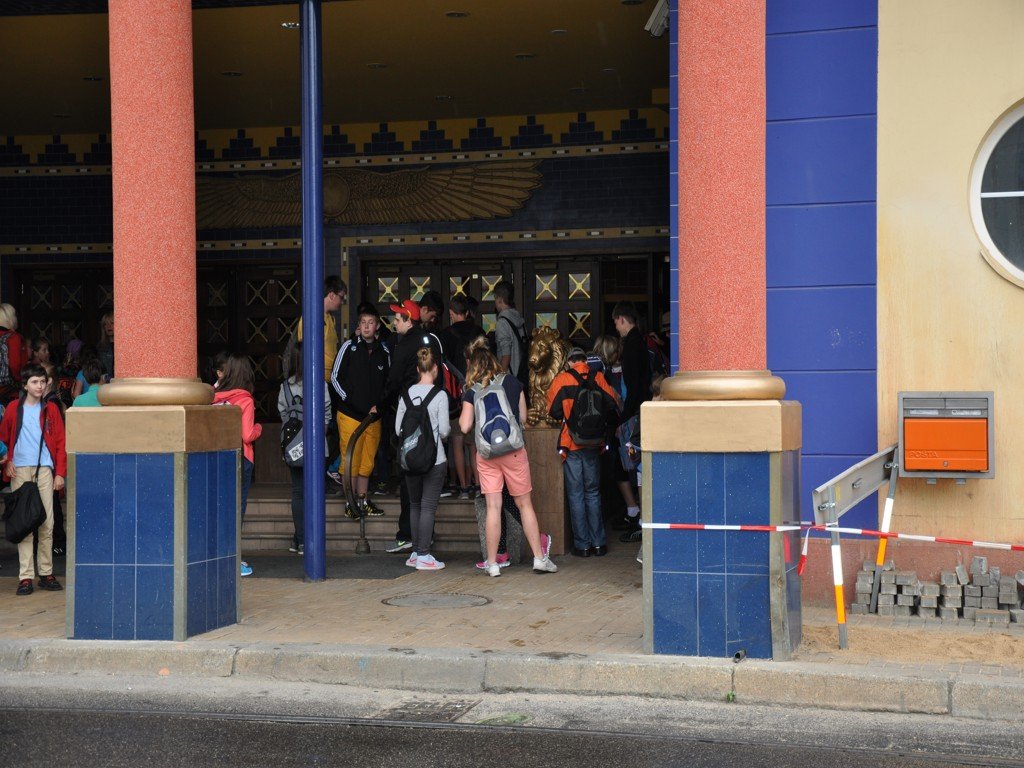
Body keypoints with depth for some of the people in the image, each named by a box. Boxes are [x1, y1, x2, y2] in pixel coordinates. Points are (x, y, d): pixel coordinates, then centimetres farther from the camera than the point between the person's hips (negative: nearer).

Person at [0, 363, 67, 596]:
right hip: (20, 471, 0)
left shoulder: (50, 410, 9)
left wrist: (60, 473, 0)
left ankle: (46, 573, 9)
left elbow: (60, 443, 7)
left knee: (47, 522, -1)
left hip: (44, 470, 0)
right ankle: (25, 576, -2)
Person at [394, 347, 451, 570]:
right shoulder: (439, 395, -10)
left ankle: (415, 553, 18)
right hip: (434, 458, -4)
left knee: (414, 504, 15)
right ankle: (424, 556, -2)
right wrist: (447, 426, 11)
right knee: (428, 506, -1)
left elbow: (398, 429, 5)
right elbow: (444, 430, -11)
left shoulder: (406, 394, 3)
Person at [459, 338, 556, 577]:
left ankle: (492, 563, 5)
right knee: (524, 504, 8)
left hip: (485, 454, 0)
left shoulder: (472, 392, -1)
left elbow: (465, 426, -5)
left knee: (493, 507, 4)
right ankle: (540, 558, 9)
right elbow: (523, 417, 6)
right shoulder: (512, 383, 1)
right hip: (513, 450, 0)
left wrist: (463, 412, 14)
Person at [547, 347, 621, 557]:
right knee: (593, 493, 12)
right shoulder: (598, 378, -1)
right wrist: (605, 429, 15)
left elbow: (553, 410, -3)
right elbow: (614, 406, 0)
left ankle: (582, 545, 5)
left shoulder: (561, 380, -5)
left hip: (571, 445, -2)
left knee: (576, 495, 5)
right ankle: (598, 543, 12)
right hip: (594, 445, 2)